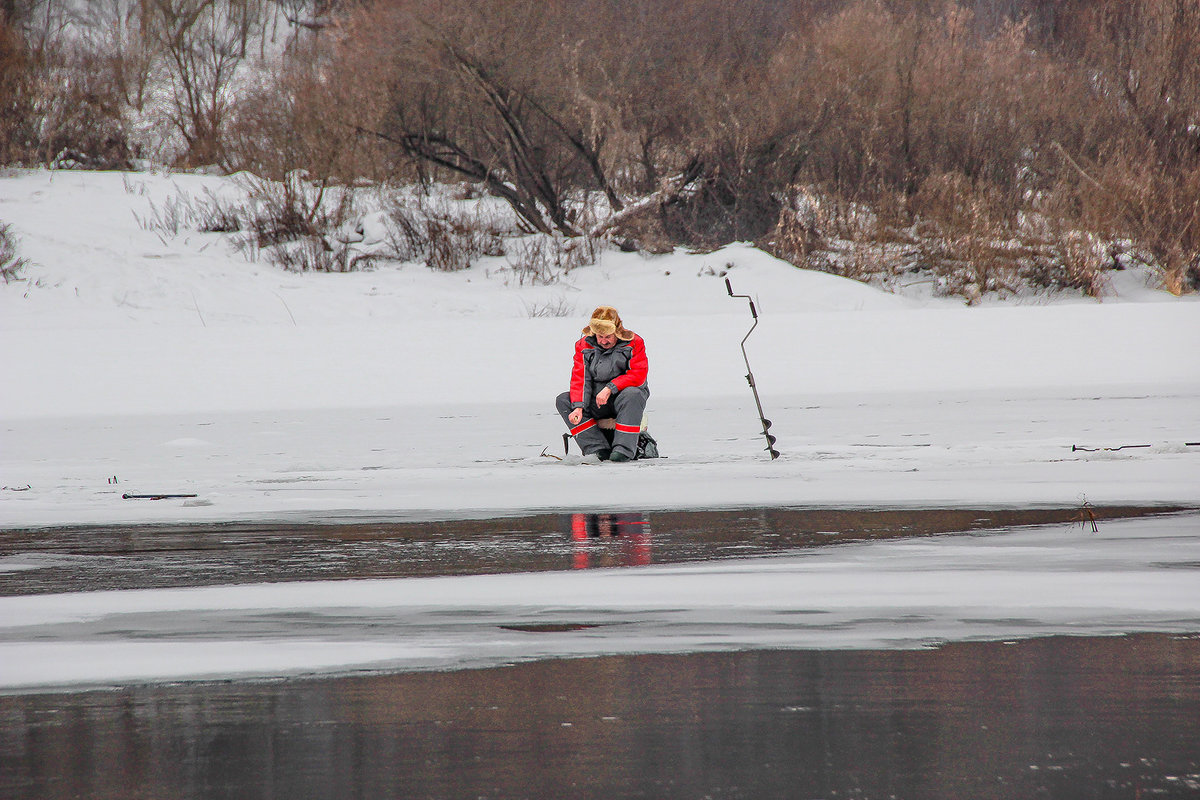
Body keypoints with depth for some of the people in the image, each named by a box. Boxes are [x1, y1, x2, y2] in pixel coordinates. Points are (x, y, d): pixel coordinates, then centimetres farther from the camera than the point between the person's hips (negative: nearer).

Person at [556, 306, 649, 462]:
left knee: (632, 394, -38)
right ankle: (599, 449, -28)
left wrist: (610, 388, -25)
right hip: (596, 401, 4)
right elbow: (580, 379, -6)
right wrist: (578, 407, -22)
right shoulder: (584, 345, 1)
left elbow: (638, 375, -17)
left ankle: (624, 449, -41)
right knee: (563, 401, -17)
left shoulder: (634, 343, -8)